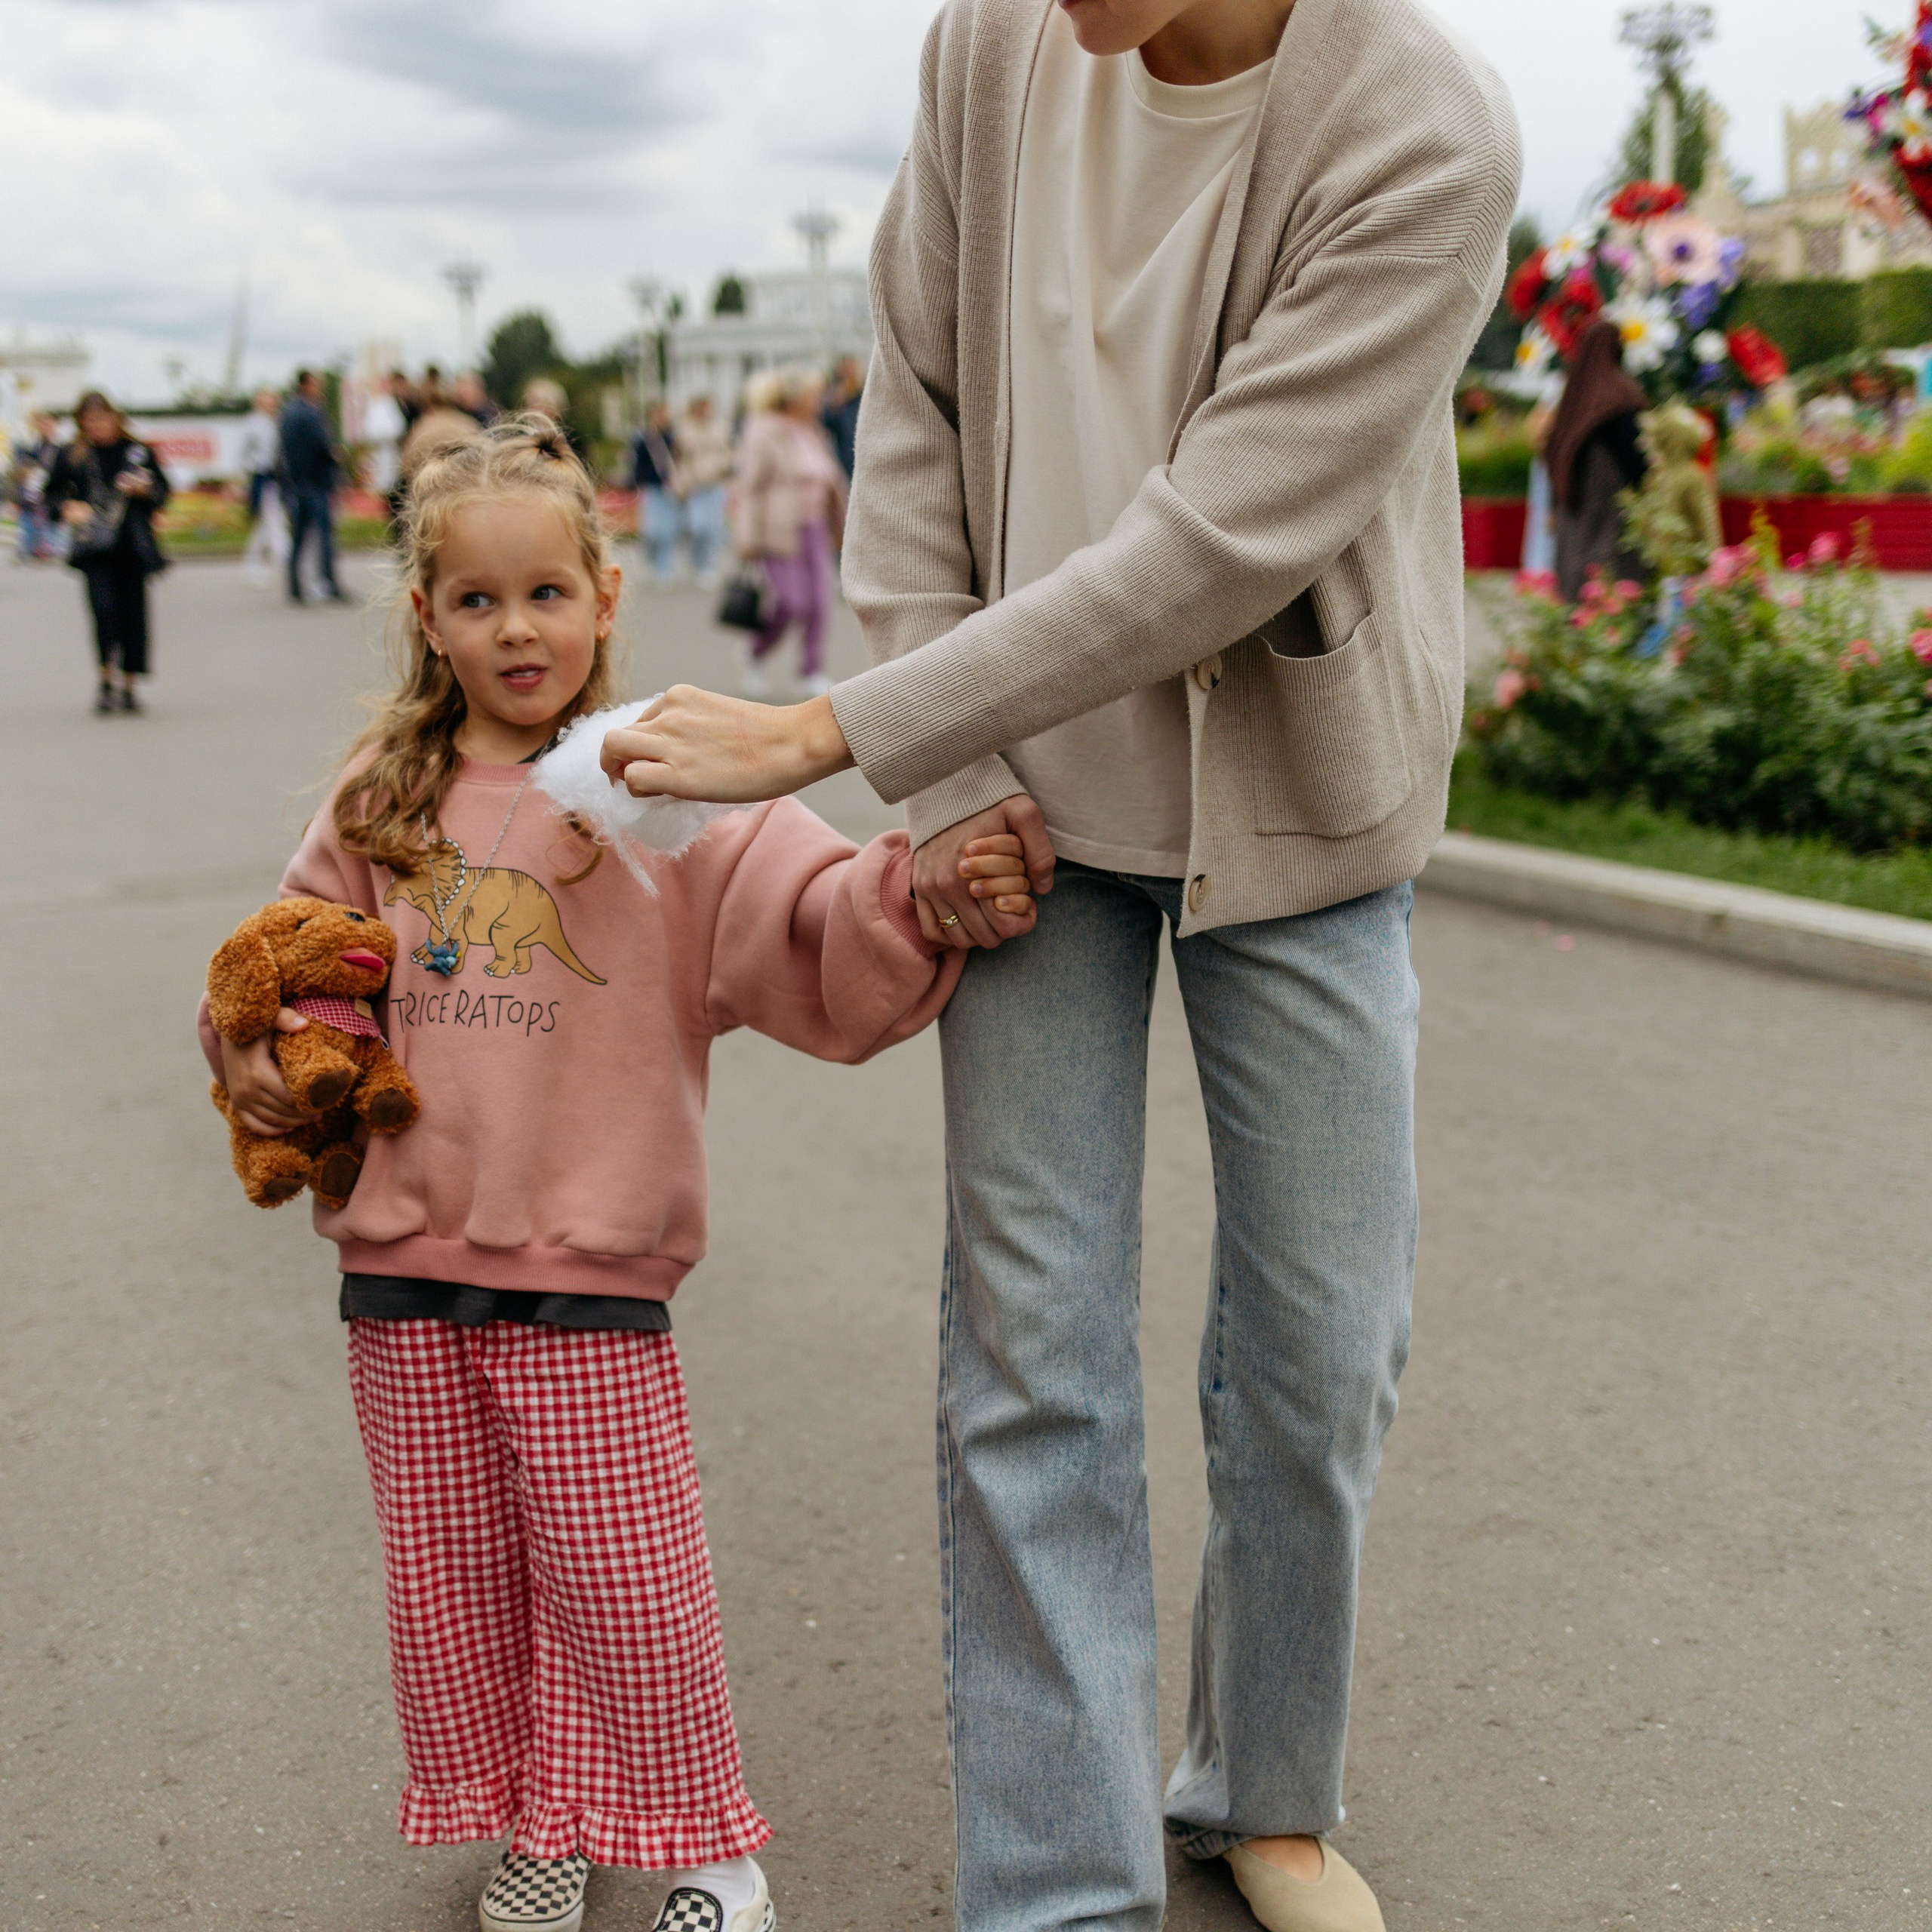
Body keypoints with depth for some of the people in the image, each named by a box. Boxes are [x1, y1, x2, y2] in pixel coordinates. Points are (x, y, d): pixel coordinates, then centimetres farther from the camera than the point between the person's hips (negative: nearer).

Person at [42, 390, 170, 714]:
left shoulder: (138, 452, 5)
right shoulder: (72, 456, 5)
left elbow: (162, 490, 11)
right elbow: (53, 493, 12)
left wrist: (144, 489, -10)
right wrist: (67, 508, -9)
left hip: (133, 544, 1)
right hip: (95, 547, -1)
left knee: (133, 610, 3)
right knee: (104, 605, -16)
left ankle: (128, 684, 14)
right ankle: (107, 678, -4)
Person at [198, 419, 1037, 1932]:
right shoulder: (383, 809, 6)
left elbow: (826, 933, -16)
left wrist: (918, 886, -35)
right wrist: (256, 1053, 0)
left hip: (591, 1273, -4)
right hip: (404, 1265, 4)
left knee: (624, 1579, 2)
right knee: (451, 1576, 14)